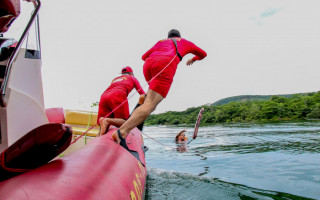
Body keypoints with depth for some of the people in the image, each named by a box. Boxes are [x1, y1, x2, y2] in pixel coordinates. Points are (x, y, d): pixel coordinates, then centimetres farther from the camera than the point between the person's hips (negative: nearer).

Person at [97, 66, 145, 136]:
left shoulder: (114, 80, 42)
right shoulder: (132, 78, 31)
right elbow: (142, 93, 29)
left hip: (103, 97, 5)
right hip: (117, 96, -5)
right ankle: (107, 121, -32)